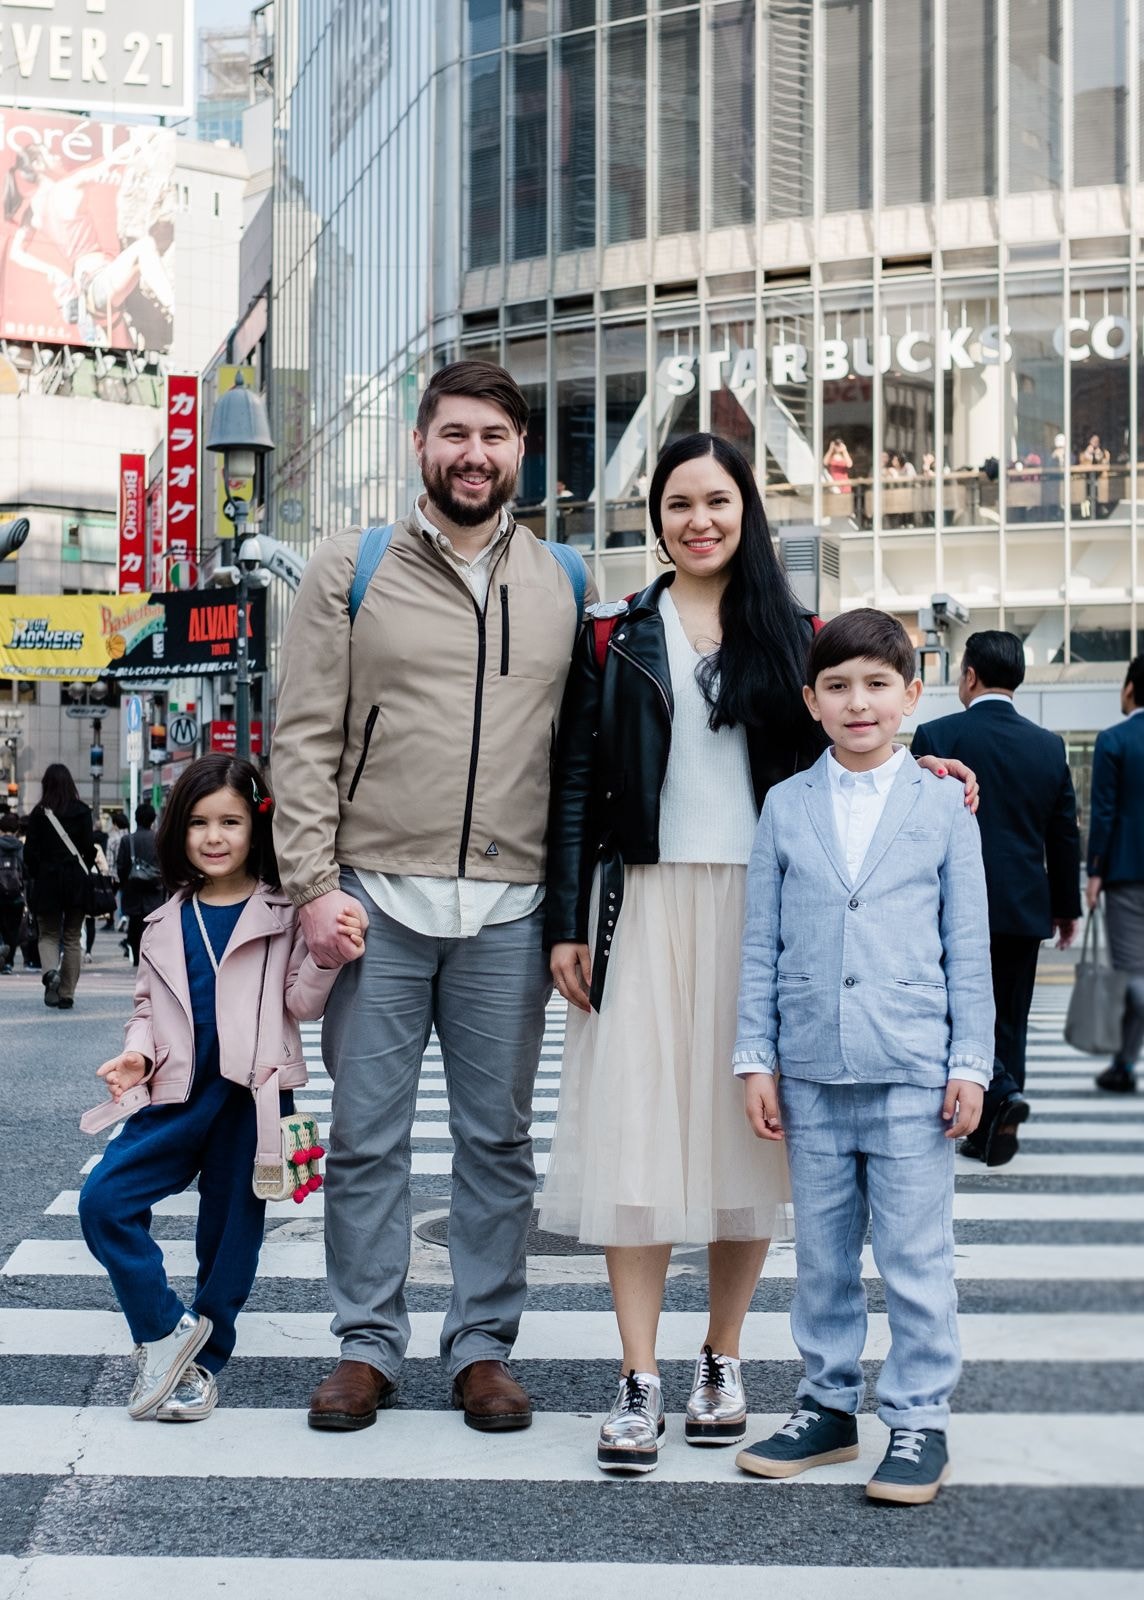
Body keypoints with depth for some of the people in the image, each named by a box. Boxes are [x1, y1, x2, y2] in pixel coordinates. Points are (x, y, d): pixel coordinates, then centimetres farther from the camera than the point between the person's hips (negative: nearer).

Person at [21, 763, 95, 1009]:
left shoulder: (39, 813, -4)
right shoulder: (82, 811, -3)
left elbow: (30, 851, -4)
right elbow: (89, 848, -4)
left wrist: (34, 876, 10)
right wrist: (85, 872, 10)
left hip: (47, 880, -1)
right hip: (76, 882, 1)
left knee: (48, 934, 13)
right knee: (72, 938, 9)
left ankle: (50, 971, -17)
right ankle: (67, 994, 7)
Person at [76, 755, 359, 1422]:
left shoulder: (283, 914, -1)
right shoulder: (167, 922, 9)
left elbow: (302, 1001, -1)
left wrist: (325, 960, -20)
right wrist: (138, 1053, 0)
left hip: (251, 1096, -3)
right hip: (176, 1093, 3)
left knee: (231, 1231, 7)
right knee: (103, 1200, -11)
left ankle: (202, 1359, 23)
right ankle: (167, 1329, 3)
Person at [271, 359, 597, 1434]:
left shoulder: (566, 583, 10)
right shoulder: (351, 569, 4)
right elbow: (305, 738, 0)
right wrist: (314, 882, -7)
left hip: (509, 909, 2)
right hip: (377, 896, -1)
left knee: (497, 1137, 8)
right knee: (366, 1136, 5)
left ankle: (483, 1344, 20)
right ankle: (367, 1344, 17)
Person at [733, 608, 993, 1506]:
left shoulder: (942, 806, 1)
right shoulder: (786, 807, 5)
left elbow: (968, 944, 3)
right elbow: (762, 944, 7)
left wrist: (971, 1063, -1)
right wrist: (757, 1058, 3)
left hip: (912, 1070, -2)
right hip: (812, 1070, 2)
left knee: (916, 1255, 2)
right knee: (821, 1253, 13)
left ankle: (919, 1421, 14)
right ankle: (828, 1405, 26)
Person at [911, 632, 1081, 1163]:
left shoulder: (937, 736, -8)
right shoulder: (1050, 746, 3)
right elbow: (1065, 836, 8)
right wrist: (1068, 907, 18)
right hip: (1025, 908, 4)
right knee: (1008, 1019, 12)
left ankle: (999, 1093, -15)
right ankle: (994, 1132, 17)